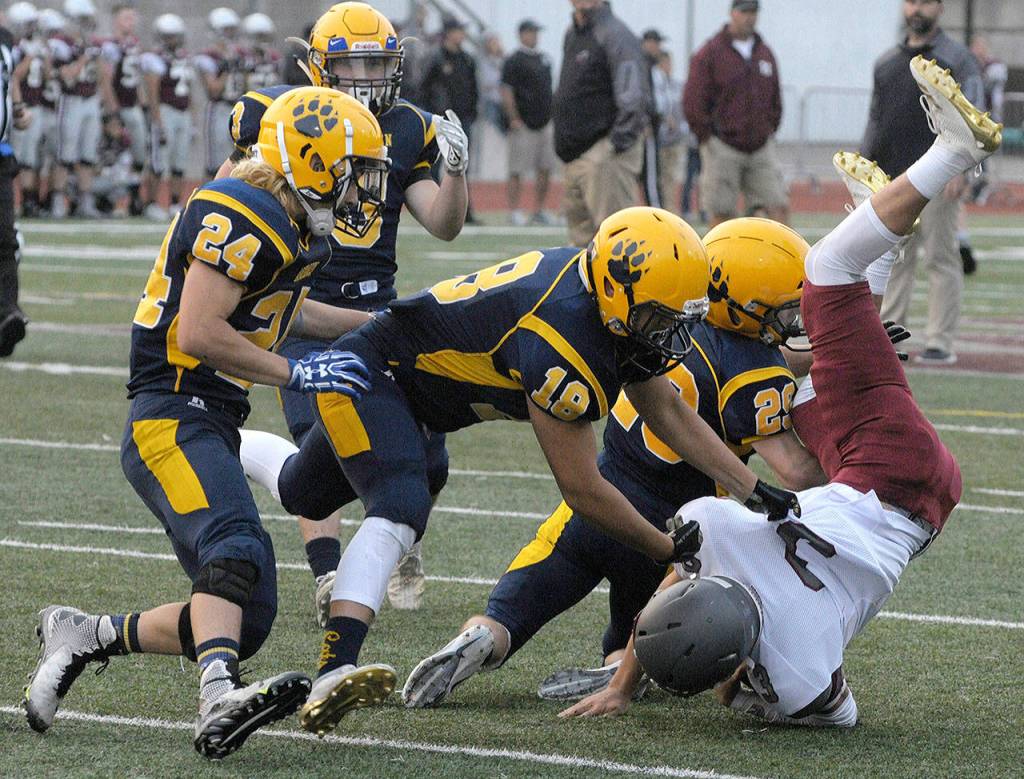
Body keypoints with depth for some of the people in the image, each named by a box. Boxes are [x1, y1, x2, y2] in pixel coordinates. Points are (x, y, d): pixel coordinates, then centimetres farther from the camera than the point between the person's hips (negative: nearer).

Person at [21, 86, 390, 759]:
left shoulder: (293, 223, 16)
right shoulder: (242, 220, -15)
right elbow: (198, 334, -21)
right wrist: (296, 374, -16)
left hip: (212, 426, 10)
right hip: (172, 419, -10)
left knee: (247, 620, 5)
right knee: (236, 549, -34)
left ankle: (82, 636, 19)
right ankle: (220, 701, -52)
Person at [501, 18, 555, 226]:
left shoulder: (543, 58, 15)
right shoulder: (514, 61, -7)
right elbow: (506, 92, -11)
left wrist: (552, 115, 17)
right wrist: (514, 119, -16)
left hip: (545, 122, 7)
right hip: (524, 124, -7)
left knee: (545, 169, 7)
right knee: (517, 170, -4)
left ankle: (539, 211, 14)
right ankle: (514, 212, 0)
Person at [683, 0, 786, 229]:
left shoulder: (765, 53, 13)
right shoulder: (710, 53, -4)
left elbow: (775, 99, 22)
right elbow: (693, 101, -7)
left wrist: (770, 131, 12)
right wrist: (707, 139, -9)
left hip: (761, 148, 5)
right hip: (723, 149, -5)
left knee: (779, 206, -6)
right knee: (721, 214, -2)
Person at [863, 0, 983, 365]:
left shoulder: (957, 59, -1)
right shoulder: (887, 61, 18)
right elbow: (876, 119, 22)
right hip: (890, 178, 6)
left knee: (941, 258, -5)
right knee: (895, 260, 6)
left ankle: (940, 342, -4)